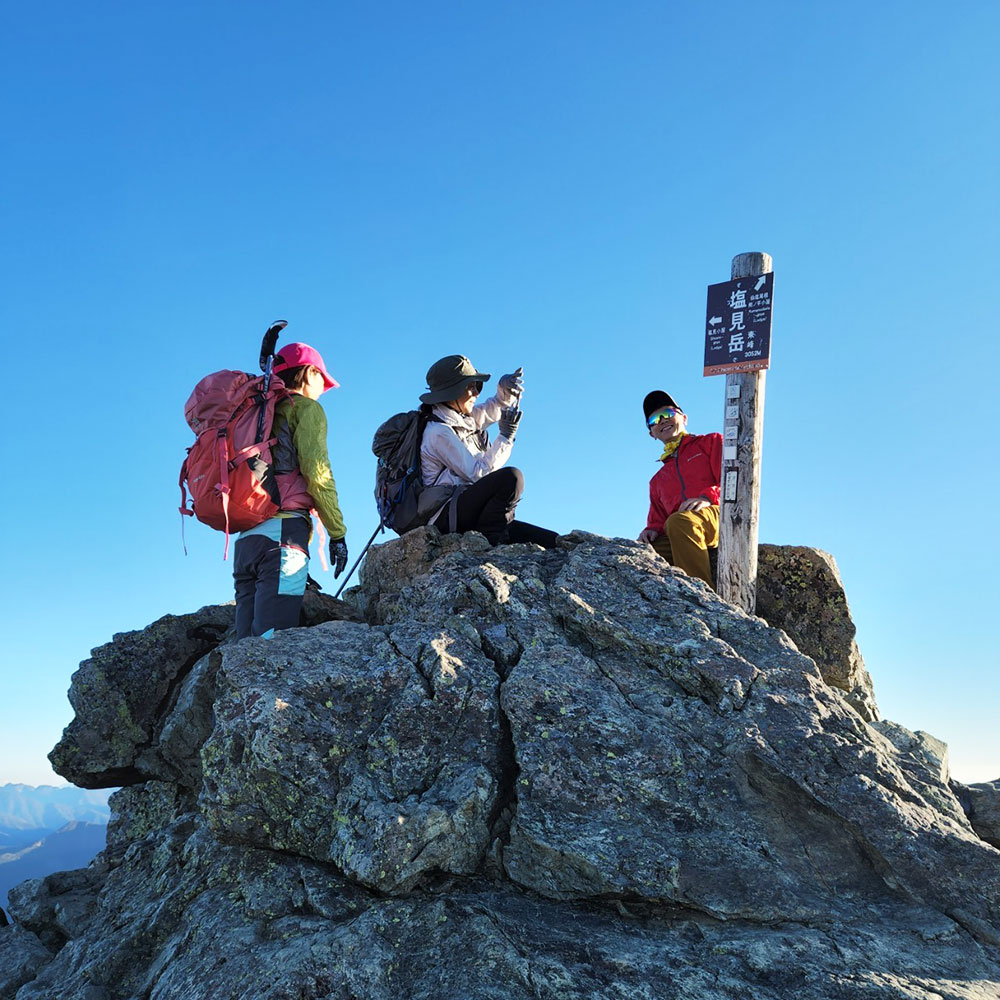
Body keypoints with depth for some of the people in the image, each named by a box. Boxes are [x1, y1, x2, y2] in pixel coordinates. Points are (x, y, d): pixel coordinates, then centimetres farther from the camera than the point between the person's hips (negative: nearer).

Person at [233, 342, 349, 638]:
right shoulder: (306, 407, 6)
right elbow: (316, 472, -7)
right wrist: (338, 533, -5)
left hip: (246, 536, 7)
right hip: (283, 529, -7)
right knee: (273, 640, -16)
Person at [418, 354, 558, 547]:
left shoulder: (461, 417, 14)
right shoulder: (439, 432, -14)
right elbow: (477, 473, -18)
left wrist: (506, 389, 1)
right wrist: (505, 436, -14)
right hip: (446, 515, -9)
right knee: (511, 477, -28)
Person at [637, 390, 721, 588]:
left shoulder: (711, 442, 21)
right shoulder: (657, 480, 36)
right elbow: (657, 519, 30)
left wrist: (708, 497, -14)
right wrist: (652, 529, 5)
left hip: (720, 514, -4)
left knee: (679, 522, -39)